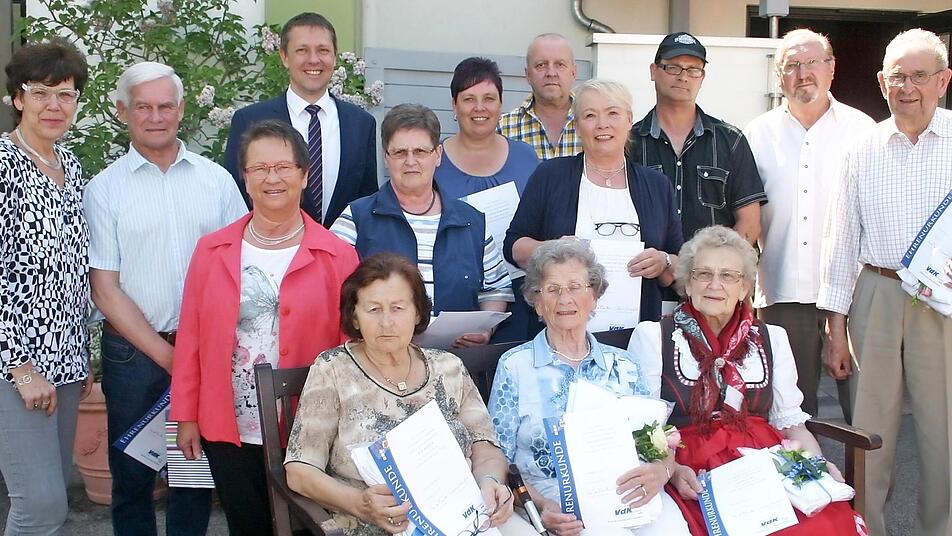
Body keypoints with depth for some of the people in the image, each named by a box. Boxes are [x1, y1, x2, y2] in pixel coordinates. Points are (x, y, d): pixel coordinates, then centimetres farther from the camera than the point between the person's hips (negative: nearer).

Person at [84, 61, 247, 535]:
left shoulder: (216, 179, 5)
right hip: (134, 352, -1)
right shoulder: (104, 189, 0)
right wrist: (166, 354, -8)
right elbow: (104, 288, -3)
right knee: (132, 478, 9)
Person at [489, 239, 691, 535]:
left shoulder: (623, 365, 15)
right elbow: (500, 461, 3)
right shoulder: (514, 365, 6)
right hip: (556, 504, -2)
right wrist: (539, 505, -17)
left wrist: (661, 470, -12)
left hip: (630, 496, 3)